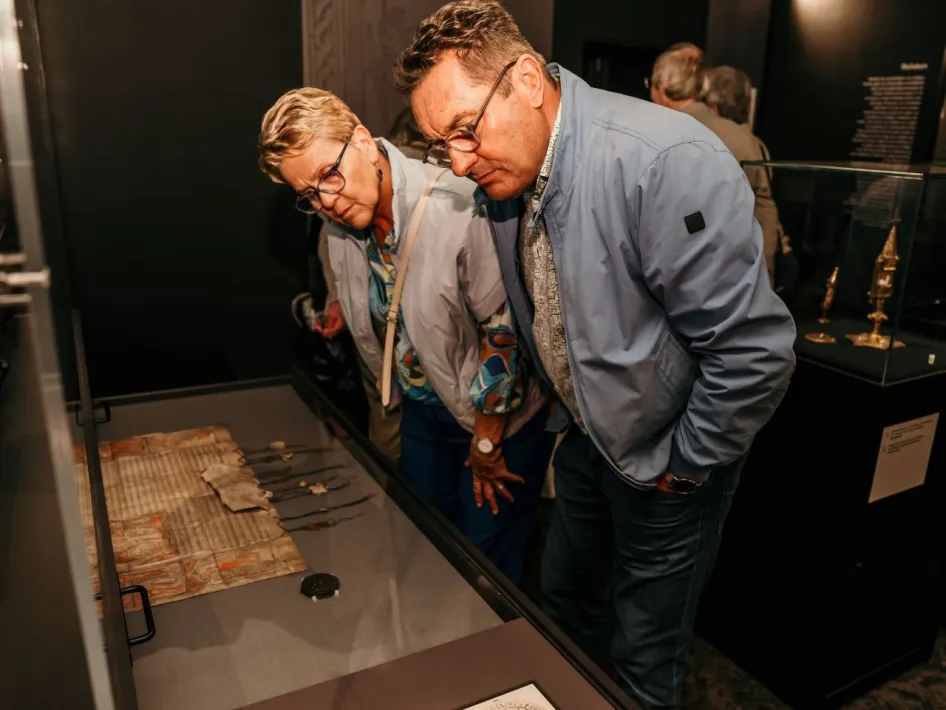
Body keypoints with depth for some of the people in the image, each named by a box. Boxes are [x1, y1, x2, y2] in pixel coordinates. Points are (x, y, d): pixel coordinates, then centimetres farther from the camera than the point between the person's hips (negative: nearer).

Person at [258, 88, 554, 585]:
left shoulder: (458, 209, -29)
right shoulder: (342, 225, -5)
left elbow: (504, 328, -23)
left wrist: (486, 443, -13)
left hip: (499, 412, -6)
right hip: (424, 406, 7)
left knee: (489, 562, 9)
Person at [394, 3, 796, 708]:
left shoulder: (666, 165, -31)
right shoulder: (508, 172, -6)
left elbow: (756, 350, -28)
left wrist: (680, 465, -15)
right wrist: (565, 414, 13)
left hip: (663, 459, -7)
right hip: (586, 438, 7)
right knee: (565, 603, 26)